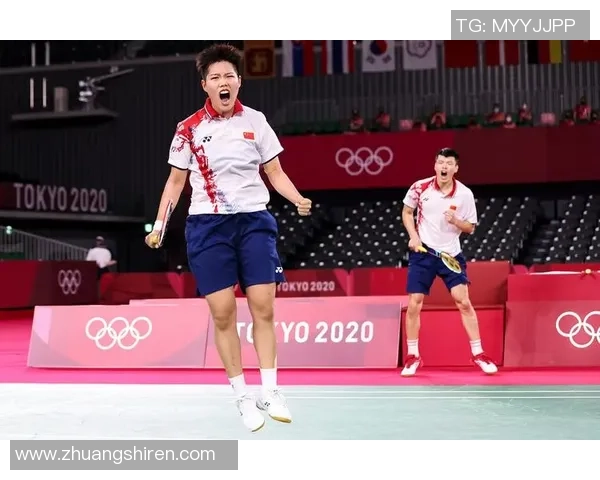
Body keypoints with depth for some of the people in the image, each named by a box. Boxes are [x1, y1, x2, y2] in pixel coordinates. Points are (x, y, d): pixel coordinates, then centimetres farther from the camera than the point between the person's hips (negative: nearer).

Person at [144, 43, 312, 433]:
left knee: (263, 308, -5)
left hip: (254, 220, 1)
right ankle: (242, 397, 6)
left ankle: (271, 392, 3)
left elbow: (275, 173, 9)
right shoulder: (189, 129, 3)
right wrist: (159, 224, 2)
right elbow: (176, 181, 11)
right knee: (223, 313, -4)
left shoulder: (255, 121, 4)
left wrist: (299, 200, -9)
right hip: (207, 225, 0)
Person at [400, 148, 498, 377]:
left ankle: (478, 354, 4)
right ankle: (413, 357, 14)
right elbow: (407, 212, 9)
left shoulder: (464, 194, -8)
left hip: (450, 254, -1)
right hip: (423, 252, 1)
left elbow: (470, 227, 1)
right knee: (413, 305, 0)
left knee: (463, 302, -7)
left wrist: (455, 221, -20)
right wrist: (413, 237, -5)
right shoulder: (420, 187, -6)